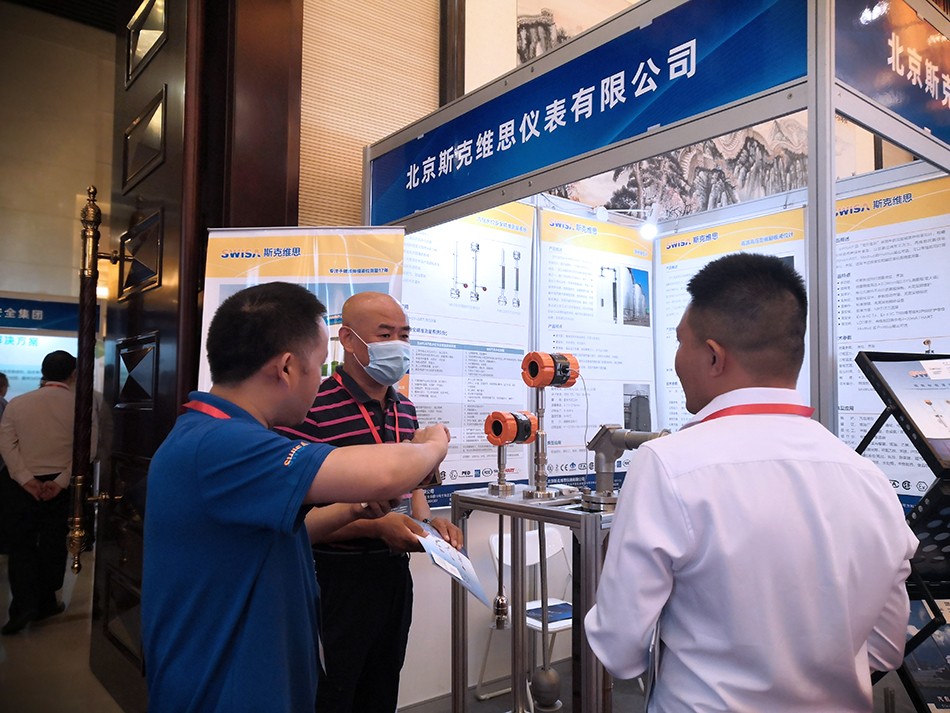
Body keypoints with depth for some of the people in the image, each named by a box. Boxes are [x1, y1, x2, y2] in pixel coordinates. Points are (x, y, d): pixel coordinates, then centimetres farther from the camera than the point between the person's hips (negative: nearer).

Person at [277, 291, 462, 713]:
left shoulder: (404, 409, 7)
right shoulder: (313, 409, -19)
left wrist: (425, 520, 1)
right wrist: (376, 526, -26)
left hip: (395, 574, 7)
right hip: (336, 580, -7)